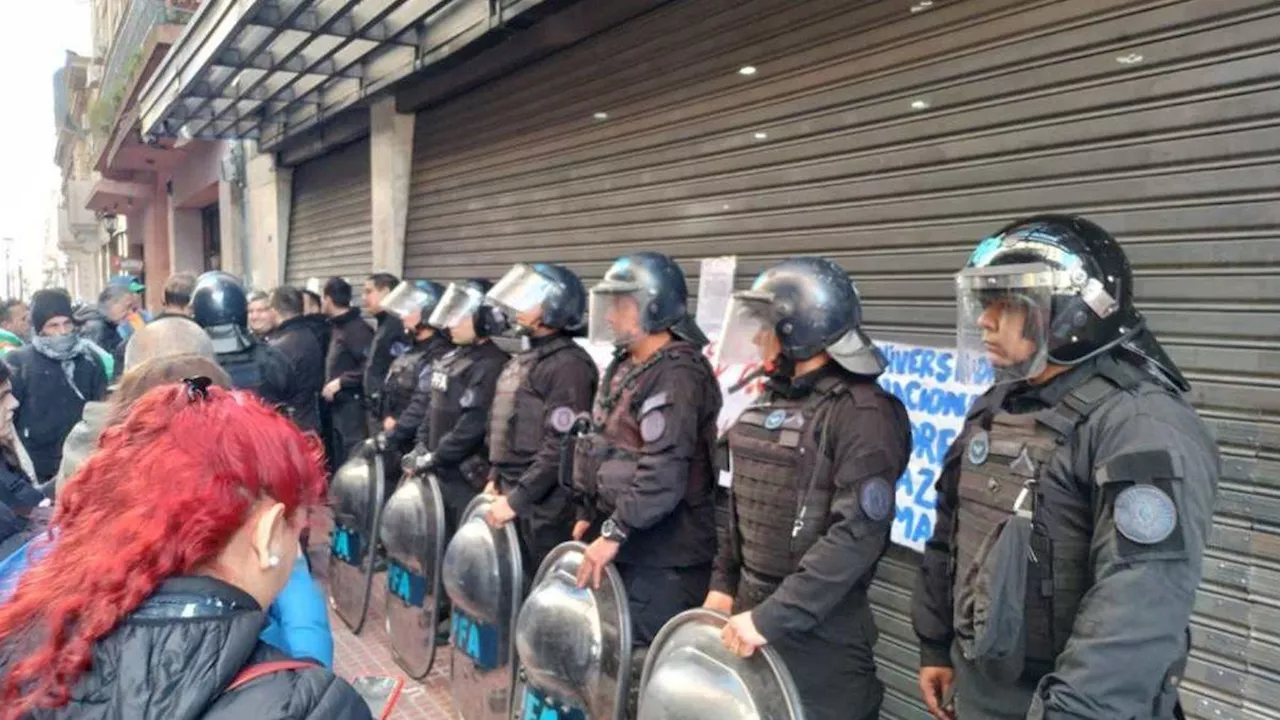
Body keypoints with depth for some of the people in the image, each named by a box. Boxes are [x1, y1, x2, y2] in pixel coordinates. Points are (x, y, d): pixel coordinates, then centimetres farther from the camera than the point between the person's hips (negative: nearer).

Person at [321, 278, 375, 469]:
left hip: (353, 407, -10)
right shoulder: (336, 328, 15)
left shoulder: (357, 329, -14)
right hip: (338, 408, 10)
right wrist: (333, 383, 5)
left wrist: (342, 381, -19)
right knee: (339, 464, 16)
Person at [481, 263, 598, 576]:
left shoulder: (569, 366, -16)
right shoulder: (524, 361, 14)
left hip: (546, 506, -9)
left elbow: (559, 448, -22)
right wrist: (496, 478, 14)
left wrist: (516, 499, -20)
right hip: (514, 492, 9)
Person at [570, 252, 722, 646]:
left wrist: (614, 532, -22)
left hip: (664, 555, -9)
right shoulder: (623, 367, 13)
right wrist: (588, 515, 16)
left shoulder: (678, 375, -18)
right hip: (625, 541, 9)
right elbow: (600, 447, 19)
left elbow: (663, 473, -25)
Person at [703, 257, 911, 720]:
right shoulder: (770, 403, 9)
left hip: (820, 632, -7)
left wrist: (772, 617, -23)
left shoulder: (862, 413, -16)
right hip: (750, 611, 7)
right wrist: (723, 584, 10)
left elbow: (857, 535, -23)